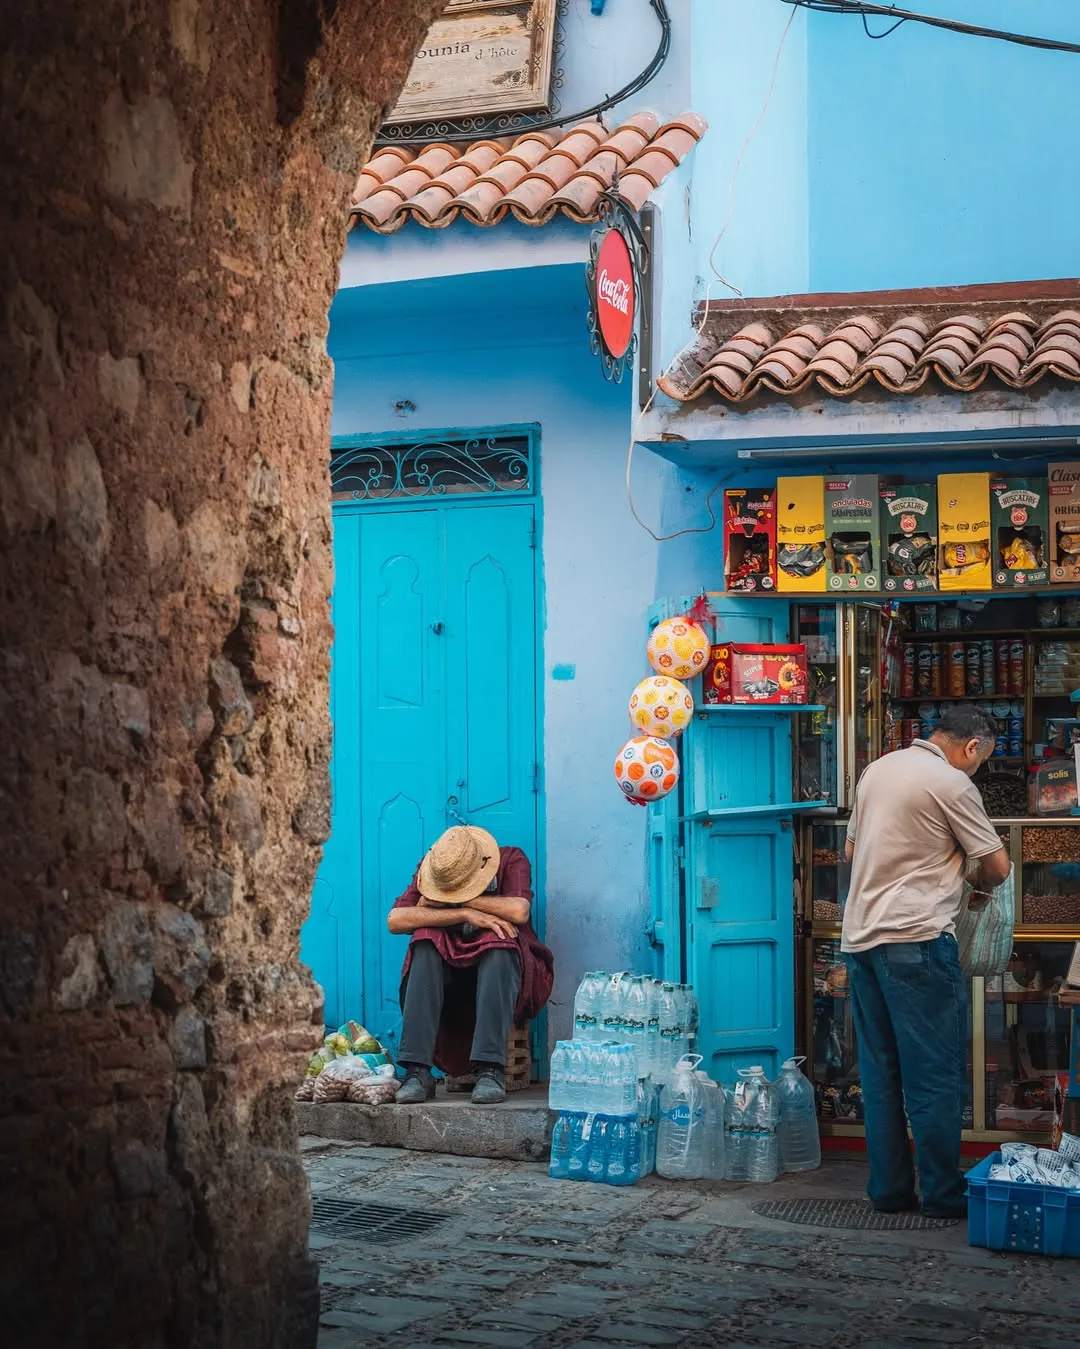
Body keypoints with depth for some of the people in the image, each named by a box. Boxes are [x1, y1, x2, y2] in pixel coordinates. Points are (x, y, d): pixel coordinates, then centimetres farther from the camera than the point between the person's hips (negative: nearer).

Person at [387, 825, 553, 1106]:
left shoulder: (512, 860, -7)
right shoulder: (430, 869, -2)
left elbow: (519, 911, -26)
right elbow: (395, 920, -18)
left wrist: (462, 900, -18)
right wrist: (465, 913, -25)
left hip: (500, 967, -2)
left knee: (497, 945, -34)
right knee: (425, 948, -28)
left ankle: (490, 1070, -39)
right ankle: (417, 1071, -34)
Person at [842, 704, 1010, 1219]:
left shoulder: (877, 770, 15)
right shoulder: (951, 783, -9)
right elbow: (997, 864, -5)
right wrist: (980, 887, 16)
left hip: (861, 936, 8)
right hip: (917, 938, -8)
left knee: (880, 1074, 11)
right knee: (937, 1076, -1)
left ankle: (889, 1190, 14)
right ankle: (943, 1195, 3)